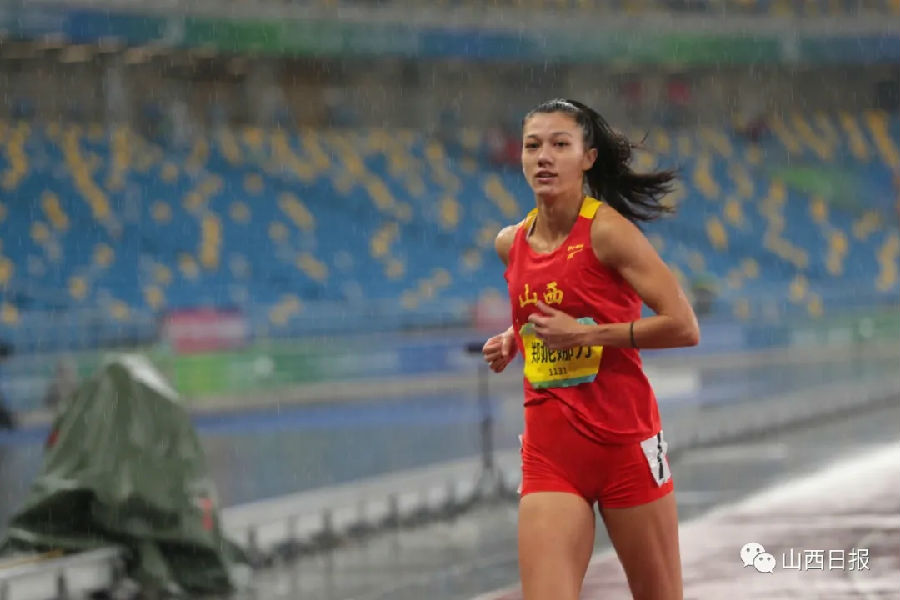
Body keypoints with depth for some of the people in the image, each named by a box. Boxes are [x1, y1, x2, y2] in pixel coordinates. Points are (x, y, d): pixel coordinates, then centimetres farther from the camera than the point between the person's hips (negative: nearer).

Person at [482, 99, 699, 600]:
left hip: (626, 444, -4)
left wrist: (583, 334, -18)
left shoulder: (607, 230, -11)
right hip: (550, 454, 4)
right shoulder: (512, 244, 8)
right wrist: (513, 340, 9)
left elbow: (684, 327, -16)